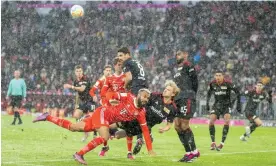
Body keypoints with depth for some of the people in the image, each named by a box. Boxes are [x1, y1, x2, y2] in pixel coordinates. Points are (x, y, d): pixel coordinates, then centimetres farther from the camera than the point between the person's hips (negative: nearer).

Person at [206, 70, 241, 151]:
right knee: (211, 121, -14)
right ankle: (213, 142, -2)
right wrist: (207, 103, 9)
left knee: (227, 121, -23)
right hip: (217, 104, 3)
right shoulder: (212, 84, -5)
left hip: (226, 105, -3)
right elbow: (209, 93, 16)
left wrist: (238, 104, -8)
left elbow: (237, 92, -6)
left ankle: (222, 143, -18)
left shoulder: (228, 83, -16)